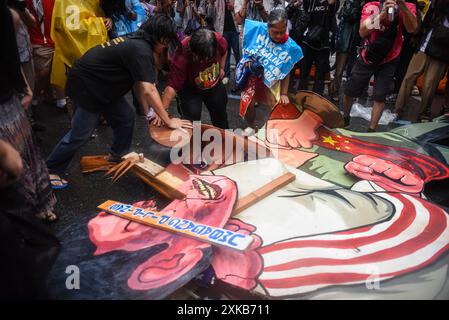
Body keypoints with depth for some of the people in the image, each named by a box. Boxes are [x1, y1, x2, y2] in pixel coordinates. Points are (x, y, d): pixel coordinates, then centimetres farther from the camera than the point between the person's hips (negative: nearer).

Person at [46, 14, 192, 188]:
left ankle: (117, 157, 29)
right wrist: (168, 121, -24)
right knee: (80, 134, -2)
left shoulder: (138, 43, 5)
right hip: (85, 85, -9)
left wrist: (147, 112, 5)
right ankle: (50, 170, 15)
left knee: (126, 118, 9)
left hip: (101, 85, 9)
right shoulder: (141, 50, -26)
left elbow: (138, 82, 7)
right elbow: (149, 90, -31)